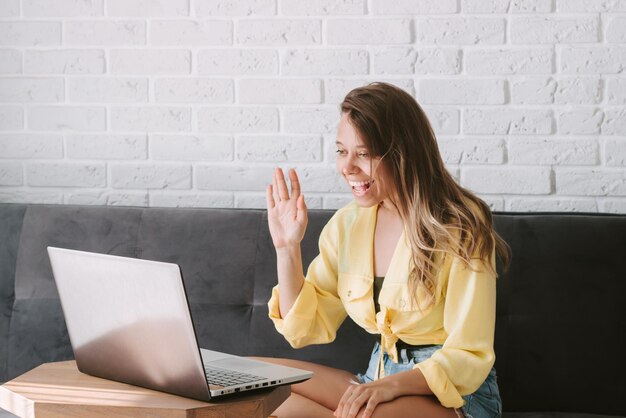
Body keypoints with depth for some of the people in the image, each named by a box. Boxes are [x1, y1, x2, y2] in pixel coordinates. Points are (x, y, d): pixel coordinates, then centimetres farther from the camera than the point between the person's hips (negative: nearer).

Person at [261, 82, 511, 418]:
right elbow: (306, 330, 5)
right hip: (378, 380, 7)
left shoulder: (459, 228, -12)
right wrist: (287, 248, -6)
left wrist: (393, 385, -31)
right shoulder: (346, 224, 5)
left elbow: (467, 359, -15)